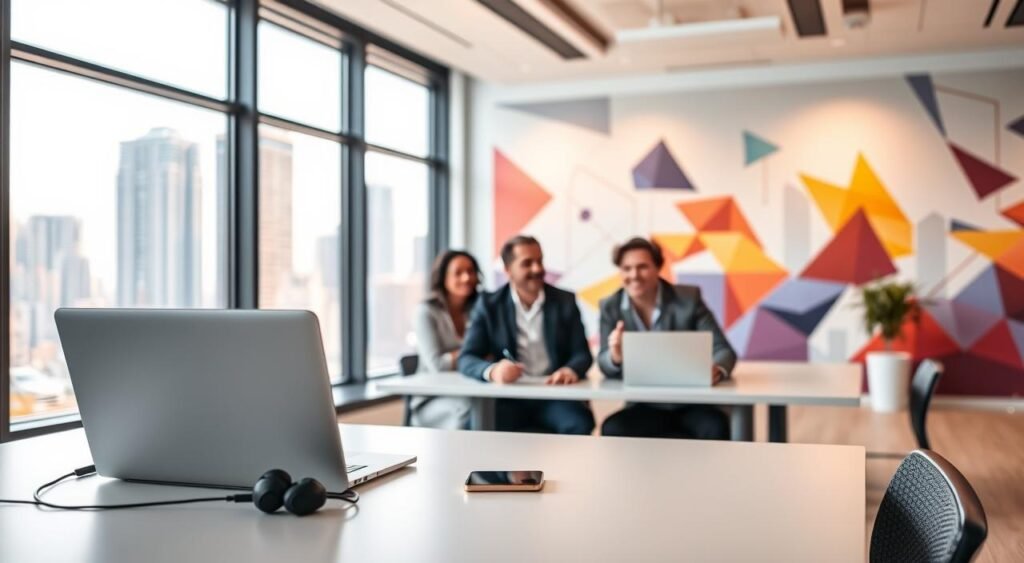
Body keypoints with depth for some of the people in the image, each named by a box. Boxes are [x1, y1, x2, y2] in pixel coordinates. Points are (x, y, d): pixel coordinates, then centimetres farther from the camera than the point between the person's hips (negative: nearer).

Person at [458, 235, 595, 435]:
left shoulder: (565, 301, 7)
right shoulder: (489, 304, 3)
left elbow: (582, 354, 3)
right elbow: (466, 359, -3)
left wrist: (570, 371, -24)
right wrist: (492, 371, -28)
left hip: (554, 394, 1)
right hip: (508, 396, 0)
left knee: (581, 423, -31)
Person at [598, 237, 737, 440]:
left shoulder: (688, 298, -5)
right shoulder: (611, 307, -1)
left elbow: (722, 349, -8)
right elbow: (605, 366, -6)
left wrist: (715, 369, -33)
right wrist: (615, 357, -31)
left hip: (691, 404, -1)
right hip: (645, 407, 1)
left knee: (715, 427, -32)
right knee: (612, 429, -29)